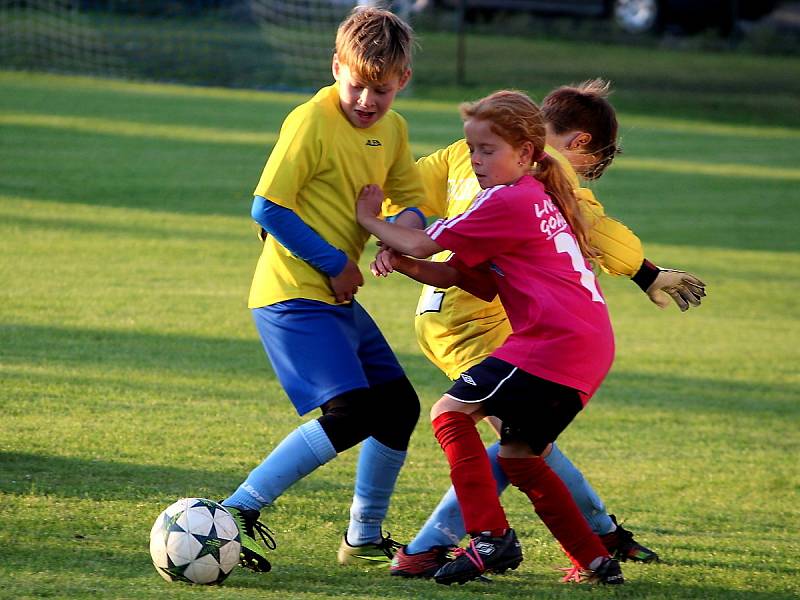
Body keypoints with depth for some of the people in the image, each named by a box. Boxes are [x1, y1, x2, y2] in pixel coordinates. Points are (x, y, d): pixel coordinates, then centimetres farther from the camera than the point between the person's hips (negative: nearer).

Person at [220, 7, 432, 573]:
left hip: (339, 297, 9)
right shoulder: (312, 121, -15)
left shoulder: (392, 129, 9)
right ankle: (235, 514, -19)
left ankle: (365, 538, 27)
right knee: (350, 413, -21)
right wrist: (333, 263, -16)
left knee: (399, 407, 13)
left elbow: (413, 203, 16)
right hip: (293, 294, -9)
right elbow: (268, 207, -17)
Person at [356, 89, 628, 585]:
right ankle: (597, 560, 21)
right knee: (518, 456, 19)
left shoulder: (509, 202, -9)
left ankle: (491, 539, -13)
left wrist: (370, 219, 10)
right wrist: (402, 263, 3)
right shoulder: (538, 200, 23)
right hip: (591, 349, 10)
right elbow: (456, 276, 20)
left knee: (451, 413, -6)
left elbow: (424, 244, -7)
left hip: (555, 341, -10)